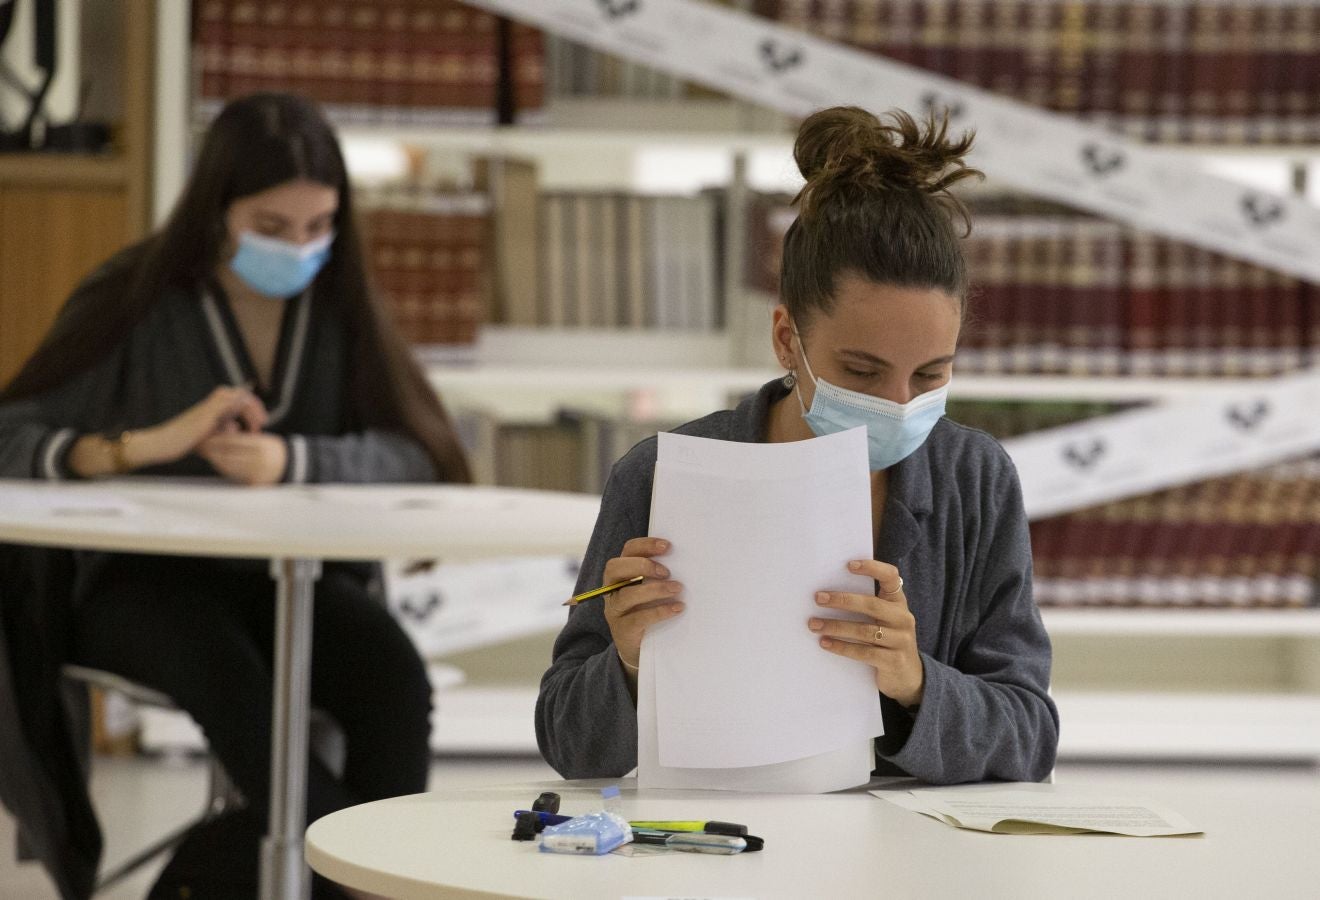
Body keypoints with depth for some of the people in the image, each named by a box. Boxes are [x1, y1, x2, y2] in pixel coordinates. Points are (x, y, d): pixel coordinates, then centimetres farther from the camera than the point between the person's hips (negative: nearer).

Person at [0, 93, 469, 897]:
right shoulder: (137, 302, -4)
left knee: (395, 677, -30)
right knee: (227, 672, -37)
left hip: (297, 577, 3)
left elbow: (411, 456, -7)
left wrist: (289, 460, -26)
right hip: (148, 581, -3)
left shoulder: (338, 304, 5)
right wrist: (155, 442, -29)